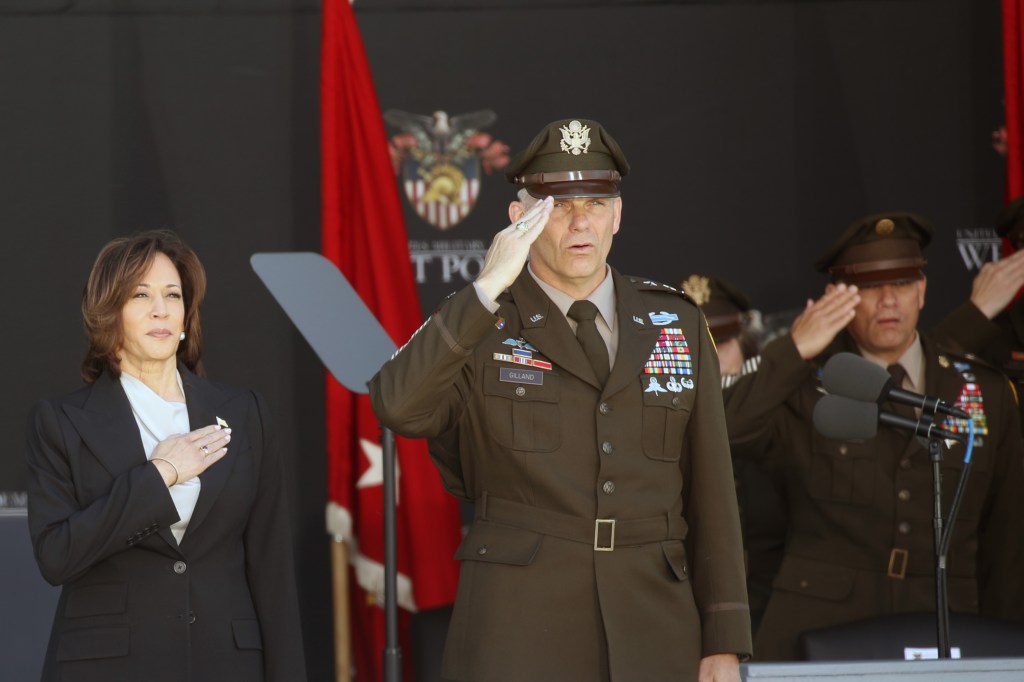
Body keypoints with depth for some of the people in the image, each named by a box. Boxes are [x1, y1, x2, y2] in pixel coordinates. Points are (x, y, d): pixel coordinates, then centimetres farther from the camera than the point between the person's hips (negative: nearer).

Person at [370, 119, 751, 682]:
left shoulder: (678, 325, 11)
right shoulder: (475, 327, 3)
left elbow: (710, 493, 10)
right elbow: (399, 407, -18)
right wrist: (488, 290, -23)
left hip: (653, 634, 3)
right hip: (517, 637, -3)